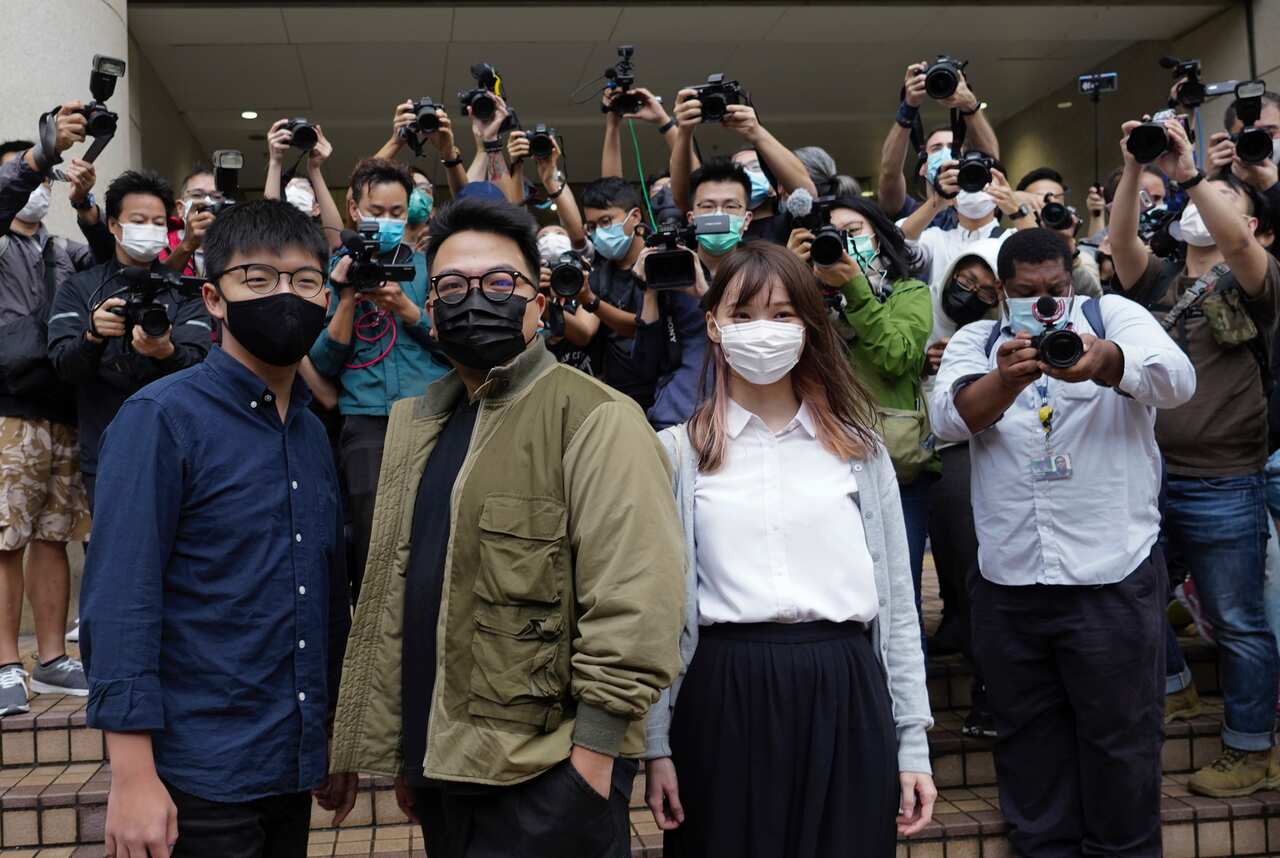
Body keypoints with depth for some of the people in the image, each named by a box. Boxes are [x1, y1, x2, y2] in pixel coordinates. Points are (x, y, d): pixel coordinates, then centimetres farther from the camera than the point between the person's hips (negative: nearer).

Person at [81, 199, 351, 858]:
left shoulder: (311, 433, 9)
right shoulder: (160, 419, -11)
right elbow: (120, 601, -16)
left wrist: (331, 744, 14)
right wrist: (133, 775, -19)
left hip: (293, 771, 6)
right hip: (199, 781, -6)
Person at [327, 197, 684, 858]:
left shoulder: (595, 419, -12)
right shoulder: (416, 424, 11)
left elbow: (633, 599, -17)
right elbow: (394, 596, 15)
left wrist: (594, 749, -18)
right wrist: (403, 752, 15)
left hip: (546, 776, -7)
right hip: (442, 765, 7)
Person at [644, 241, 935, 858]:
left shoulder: (858, 448, 9)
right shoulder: (677, 453, 4)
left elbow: (896, 599, 9)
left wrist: (913, 741, 5)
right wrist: (656, 744, 0)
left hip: (845, 699, 2)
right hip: (723, 700, -1)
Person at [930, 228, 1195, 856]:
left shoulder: (1114, 316, 4)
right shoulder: (976, 340, 9)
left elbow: (1176, 380, -15)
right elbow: (948, 417, -10)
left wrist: (1104, 361, -36)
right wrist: (1005, 382, -31)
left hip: (1113, 575, -2)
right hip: (1008, 582, 2)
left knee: (1120, 738, 7)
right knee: (1028, 736, 15)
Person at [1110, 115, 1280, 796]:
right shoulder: (1157, 282, 12)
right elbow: (1120, 239, -7)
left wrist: (1188, 171, -26)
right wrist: (1134, 168, -17)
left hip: (1222, 485, -5)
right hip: (1145, 476, 5)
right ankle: (1172, 687, 41)